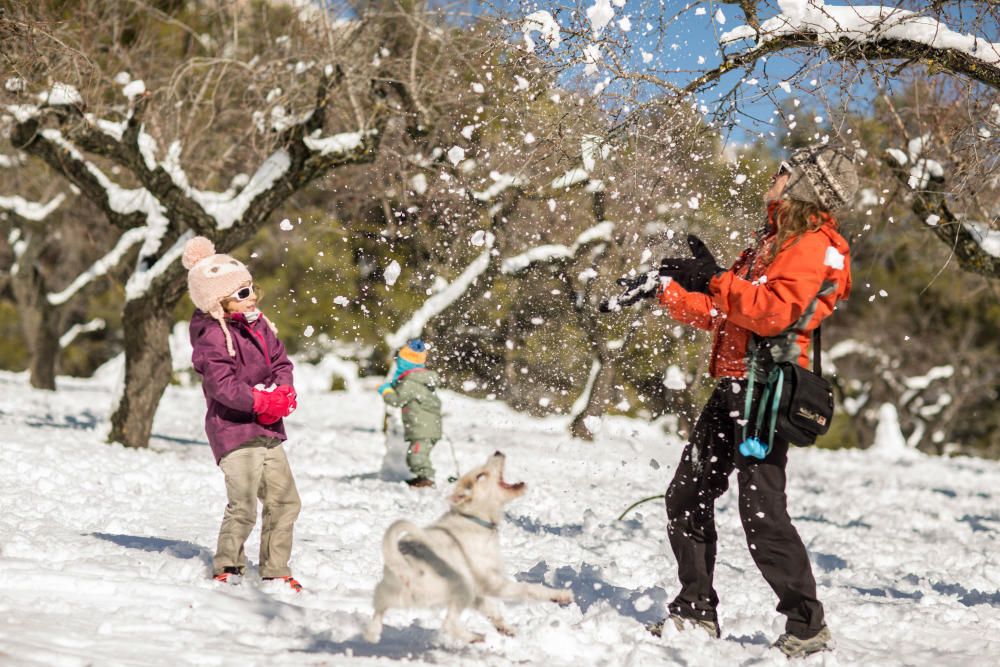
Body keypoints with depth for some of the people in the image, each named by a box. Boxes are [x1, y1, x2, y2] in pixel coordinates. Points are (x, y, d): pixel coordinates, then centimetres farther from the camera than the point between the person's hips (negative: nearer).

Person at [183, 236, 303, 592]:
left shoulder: (259, 326, 11)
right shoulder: (213, 338, -14)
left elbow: (281, 362, 14)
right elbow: (223, 384, -22)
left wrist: (283, 392, -6)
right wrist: (261, 401, -28)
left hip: (268, 431, 8)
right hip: (234, 432, -8)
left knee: (285, 501, 9)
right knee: (244, 506, -16)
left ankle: (275, 570, 21)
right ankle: (227, 565, 5)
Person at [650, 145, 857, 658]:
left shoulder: (812, 245, -7)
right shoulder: (772, 241, 23)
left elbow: (775, 312, -22)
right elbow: (720, 314, 22)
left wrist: (716, 278, -17)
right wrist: (669, 289, 13)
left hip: (766, 389, -10)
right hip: (734, 387, 10)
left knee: (761, 513, -13)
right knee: (687, 496, 9)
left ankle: (808, 627, -4)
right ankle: (696, 613, 17)